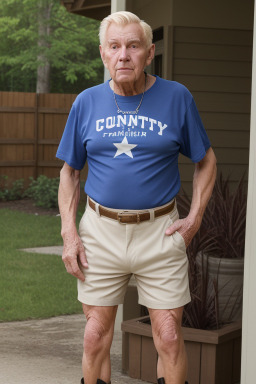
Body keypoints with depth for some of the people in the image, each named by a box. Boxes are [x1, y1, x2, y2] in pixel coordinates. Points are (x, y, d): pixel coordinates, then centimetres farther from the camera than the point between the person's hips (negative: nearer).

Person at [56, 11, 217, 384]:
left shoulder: (176, 97, -2)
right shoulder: (87, 102, 3)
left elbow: (206, 161, 9)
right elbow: (69, 172, 11)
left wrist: (195, 218, -2)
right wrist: (69, 233, 1)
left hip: (160, 231, -2)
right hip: (100, 231, 2)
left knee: (169, 337, -3)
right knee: (96, 336, 5)